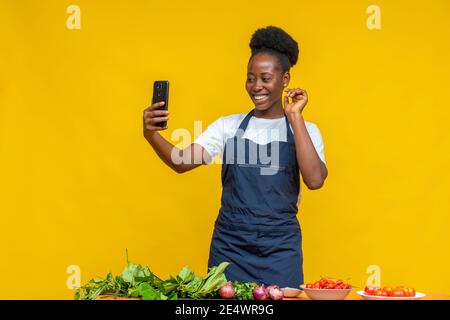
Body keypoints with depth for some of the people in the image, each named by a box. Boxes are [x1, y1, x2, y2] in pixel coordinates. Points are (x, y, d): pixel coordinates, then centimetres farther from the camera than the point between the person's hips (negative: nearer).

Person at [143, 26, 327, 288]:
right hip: (229, 246, 1)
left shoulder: (304, 130, 1)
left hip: (280, 250, -1)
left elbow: (315, 180, -16)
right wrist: (152, 135, -23)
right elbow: (182, 162, -5)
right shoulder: (228, 126, 6)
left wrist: (295, 118, -14)